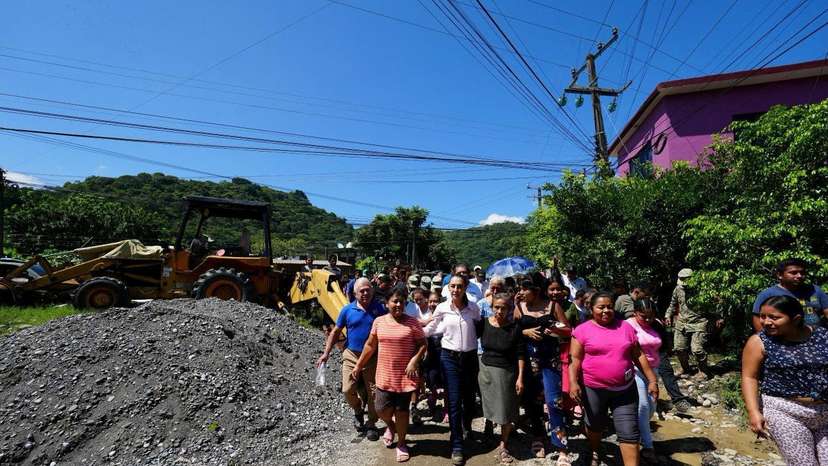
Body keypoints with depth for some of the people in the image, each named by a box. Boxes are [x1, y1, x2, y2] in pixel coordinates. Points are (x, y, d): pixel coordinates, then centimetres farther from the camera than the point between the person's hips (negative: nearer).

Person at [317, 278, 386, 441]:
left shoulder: (380, 308, -7)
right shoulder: (348, 310, -3)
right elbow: (335, 332, 5)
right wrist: (326, 353, 0)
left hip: (373, 357, -1)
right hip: (352, 355, 1)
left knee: (373, 392, 6)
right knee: (348, 390, -1)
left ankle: (371, 424, 28)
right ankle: (358, 411, 32)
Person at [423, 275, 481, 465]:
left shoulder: (473, 308, -4)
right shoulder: (442, 308, -7)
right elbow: (431, 329, 4)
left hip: (470, 356, 2)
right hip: (449, 357, -2)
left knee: (469, 397, 16)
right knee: (454, 401, -2)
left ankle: (467, 427, 48)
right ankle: (457, 446, 13)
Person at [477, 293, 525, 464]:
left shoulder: (515, 328, -12)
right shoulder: (483, 323, -6)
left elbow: (520, 355, -7)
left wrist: (520, 378, -8)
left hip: (506, 372, -2)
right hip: (485, 369, 2)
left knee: (505, 410, 7)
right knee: (490, 407, 11)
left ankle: (503, 446, 25)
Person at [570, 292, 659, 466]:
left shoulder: (626, 327, 2)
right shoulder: (582, 330, -8)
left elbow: (639, 356, 7)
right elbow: (575, 359, -10)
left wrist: (652, 380, 4)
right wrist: (573, 382, -21)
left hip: (625, 389, 1)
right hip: (593, 389, -1)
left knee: (629, 432, 1)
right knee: (595, 426, 19)